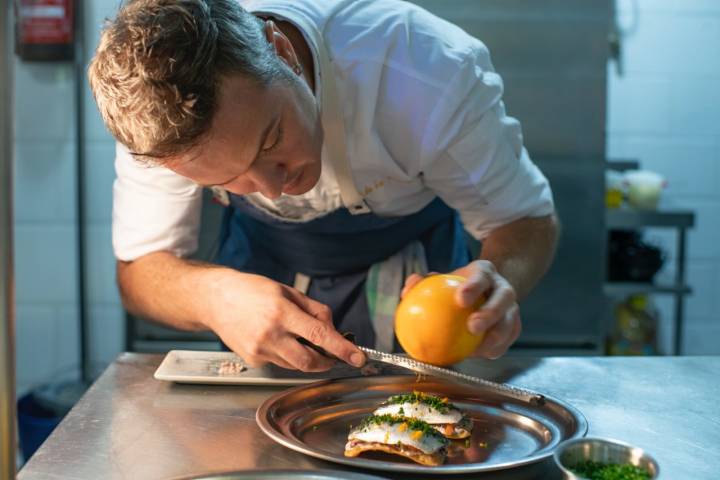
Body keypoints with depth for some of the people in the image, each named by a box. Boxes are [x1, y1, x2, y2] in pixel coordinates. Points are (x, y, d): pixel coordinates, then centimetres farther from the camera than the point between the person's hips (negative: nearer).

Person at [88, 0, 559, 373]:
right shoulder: (162, 109, -32)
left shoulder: (433, 69, -38)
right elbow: (140, 269, -21)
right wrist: (213, 295, -45)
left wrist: (499, 280, -47)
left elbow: (530, 220, -23)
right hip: (263, 262, 1)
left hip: (412, 250, -1)